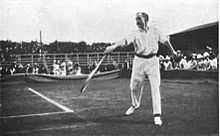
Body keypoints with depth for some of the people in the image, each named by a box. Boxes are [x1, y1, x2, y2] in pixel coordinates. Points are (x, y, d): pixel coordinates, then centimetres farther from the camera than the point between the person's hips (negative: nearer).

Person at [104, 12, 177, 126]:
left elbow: (165, 40, 19)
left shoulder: (155, 31, 4)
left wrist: (172, 50, 31)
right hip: (139, 61, 0)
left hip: (152, 61, 0)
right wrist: (113, 46, -39)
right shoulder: (135, 34, -4)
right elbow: (125, 41, -21)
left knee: (155, 87, -7)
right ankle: (135, 104, 39)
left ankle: (157, 116, -3)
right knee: (134, 86, 8)